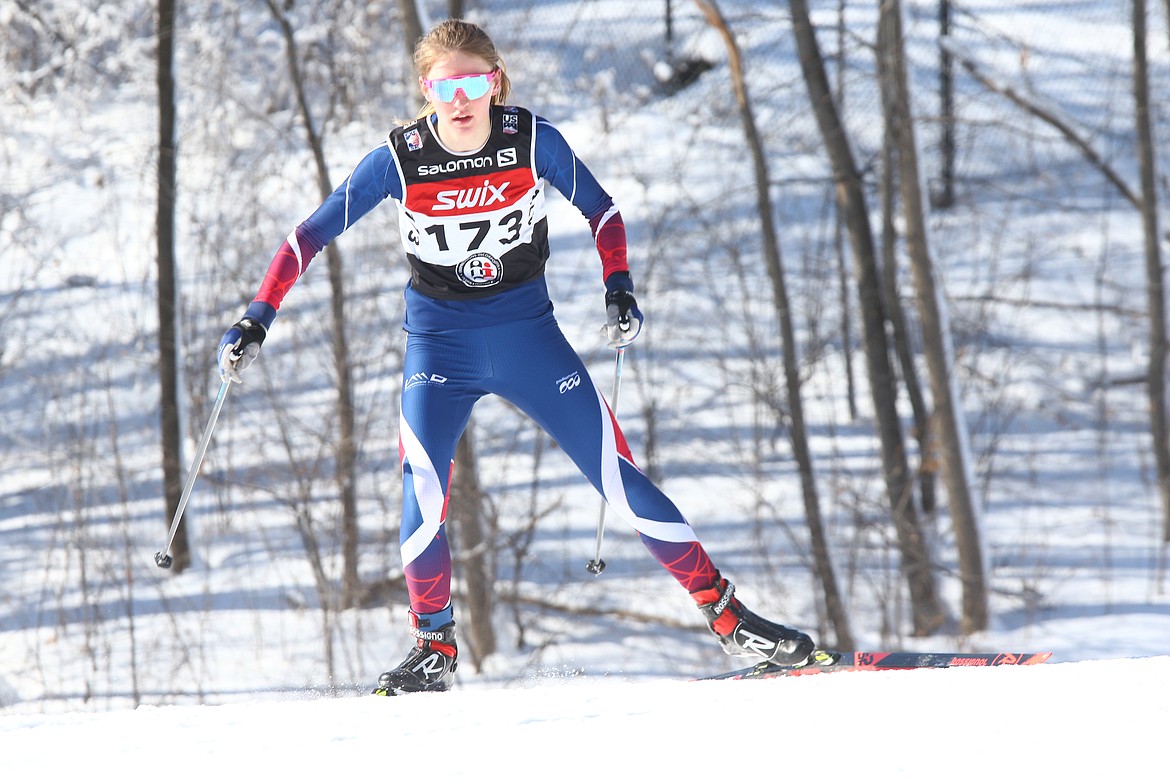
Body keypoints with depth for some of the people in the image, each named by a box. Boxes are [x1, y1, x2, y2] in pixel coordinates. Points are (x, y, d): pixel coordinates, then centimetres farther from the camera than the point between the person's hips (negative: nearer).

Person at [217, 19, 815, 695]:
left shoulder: (533, 140, -12)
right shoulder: (398, 160, -14)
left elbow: (600, 209, 3)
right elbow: (312, 234, -6)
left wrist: (620, 288, -11)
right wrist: (257, 322, -12)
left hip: (531, 335, 0)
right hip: (439, 345, 0)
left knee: (618, 478, -6)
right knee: (423, 497, -19)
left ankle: (727, 614, 3)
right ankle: (435, 650, 0)